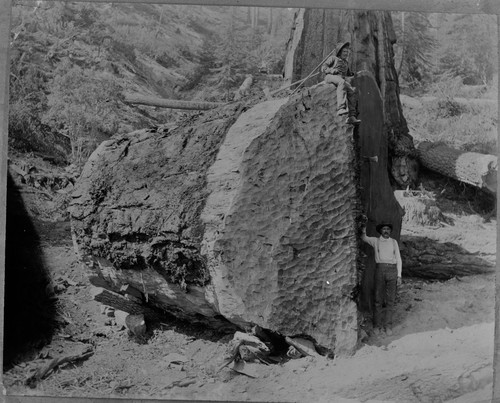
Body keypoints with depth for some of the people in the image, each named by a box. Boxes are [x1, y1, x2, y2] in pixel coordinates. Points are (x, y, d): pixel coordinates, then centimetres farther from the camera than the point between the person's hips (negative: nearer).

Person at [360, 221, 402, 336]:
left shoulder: (394, 242, 14)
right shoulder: (375, 241, 12)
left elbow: (398, 259, 13)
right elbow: (364, 238, 4)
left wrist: (399, 276, 5)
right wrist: (363, 231, -20)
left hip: (392, 270, 1)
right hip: (380, 269, -1)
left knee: (391, 300, 2)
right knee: (378, 299, 1)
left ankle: (388, 325, 9)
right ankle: (377, 325, 8)